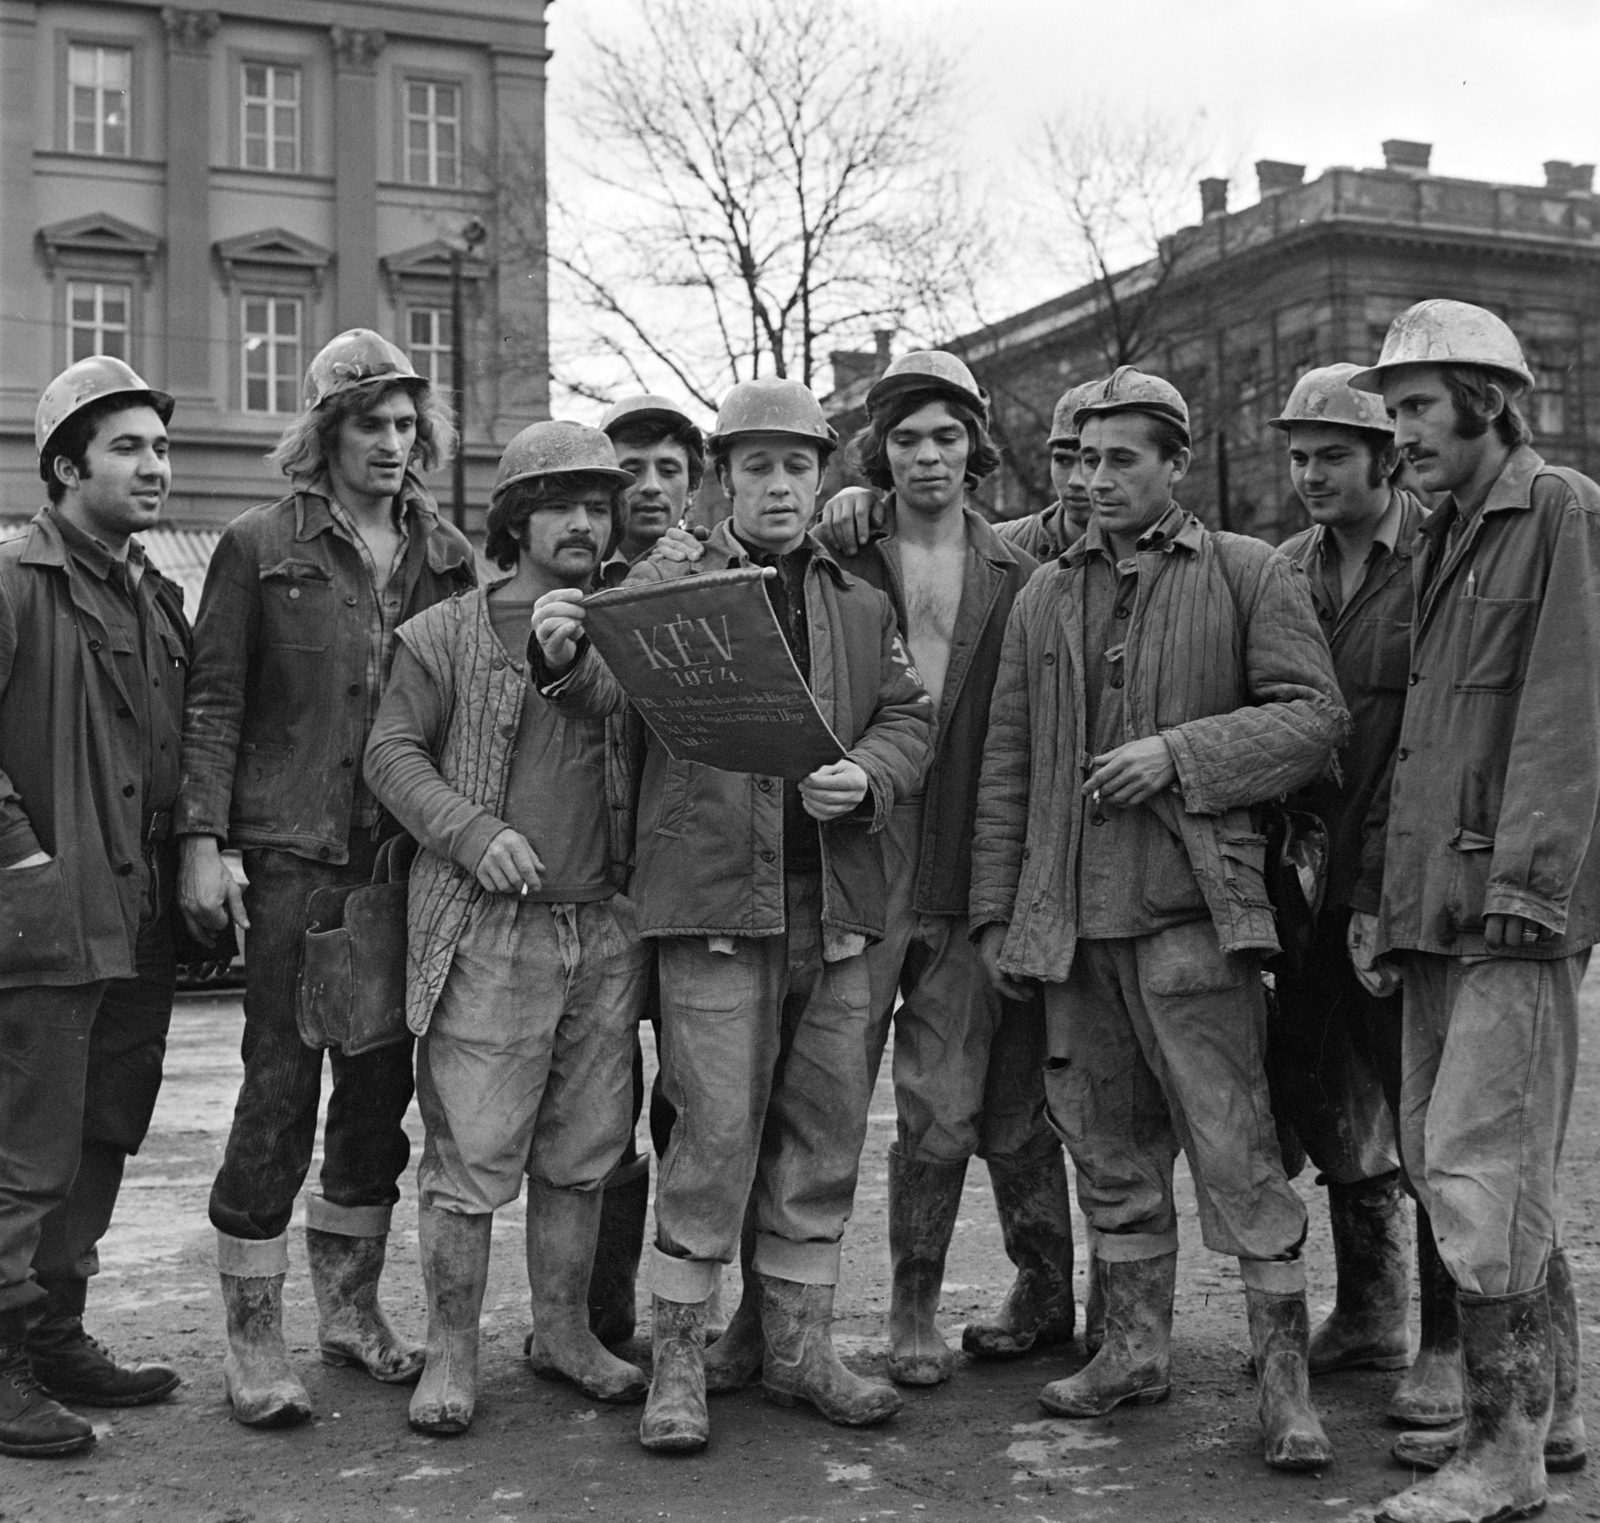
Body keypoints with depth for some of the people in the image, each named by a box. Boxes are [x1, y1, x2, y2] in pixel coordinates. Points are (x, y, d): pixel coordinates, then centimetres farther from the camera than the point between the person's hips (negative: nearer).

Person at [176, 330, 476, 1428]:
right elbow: (214, 701, -2)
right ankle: (254, 1338, 7)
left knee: (381, 1088, 11)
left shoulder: (450, 557, 12)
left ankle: (350, 1307, 25)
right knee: (280, 1089, -3)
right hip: (293, 854, -4)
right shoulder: (261, 548, 1)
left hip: (410, 859, 4)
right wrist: (204, 841, -9)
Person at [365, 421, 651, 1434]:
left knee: (582, 1151, 12)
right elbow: (393, 754, -1)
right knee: (471, 1151, -3)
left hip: (606, 929, 4)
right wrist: (473, 833, -14)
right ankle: (452, 1356, 9)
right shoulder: (447, 636, 3)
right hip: (486, 932, -4)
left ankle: (565, 1331, 26)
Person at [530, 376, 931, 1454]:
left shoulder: (863, 605, 17)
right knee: (715, 1133, -5)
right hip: (715, 895, -4)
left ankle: (801, 1345, 23)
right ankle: (679, 1360, 7)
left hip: (837, 906, 4)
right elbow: (614, 693, -12)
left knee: (825, 1133, 10)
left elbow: (908, 719, 11)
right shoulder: (667, 585, 4)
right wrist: (567, 657, -35)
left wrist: (866, 779, -10)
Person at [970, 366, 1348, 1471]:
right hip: (1070, 919, 5)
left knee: (1234, 1149, -5)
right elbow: (1006, 764, 13)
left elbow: (1316, 717, -4)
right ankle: (1136, 1349, 26)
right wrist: (997, 911, 9)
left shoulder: (1251, 576, 2)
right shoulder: (1044, 597, 14)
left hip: (1192, 911, -5)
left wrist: (1179, 752, -15)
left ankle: (1286, 1379, 5)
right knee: (1110, 1149, 13)